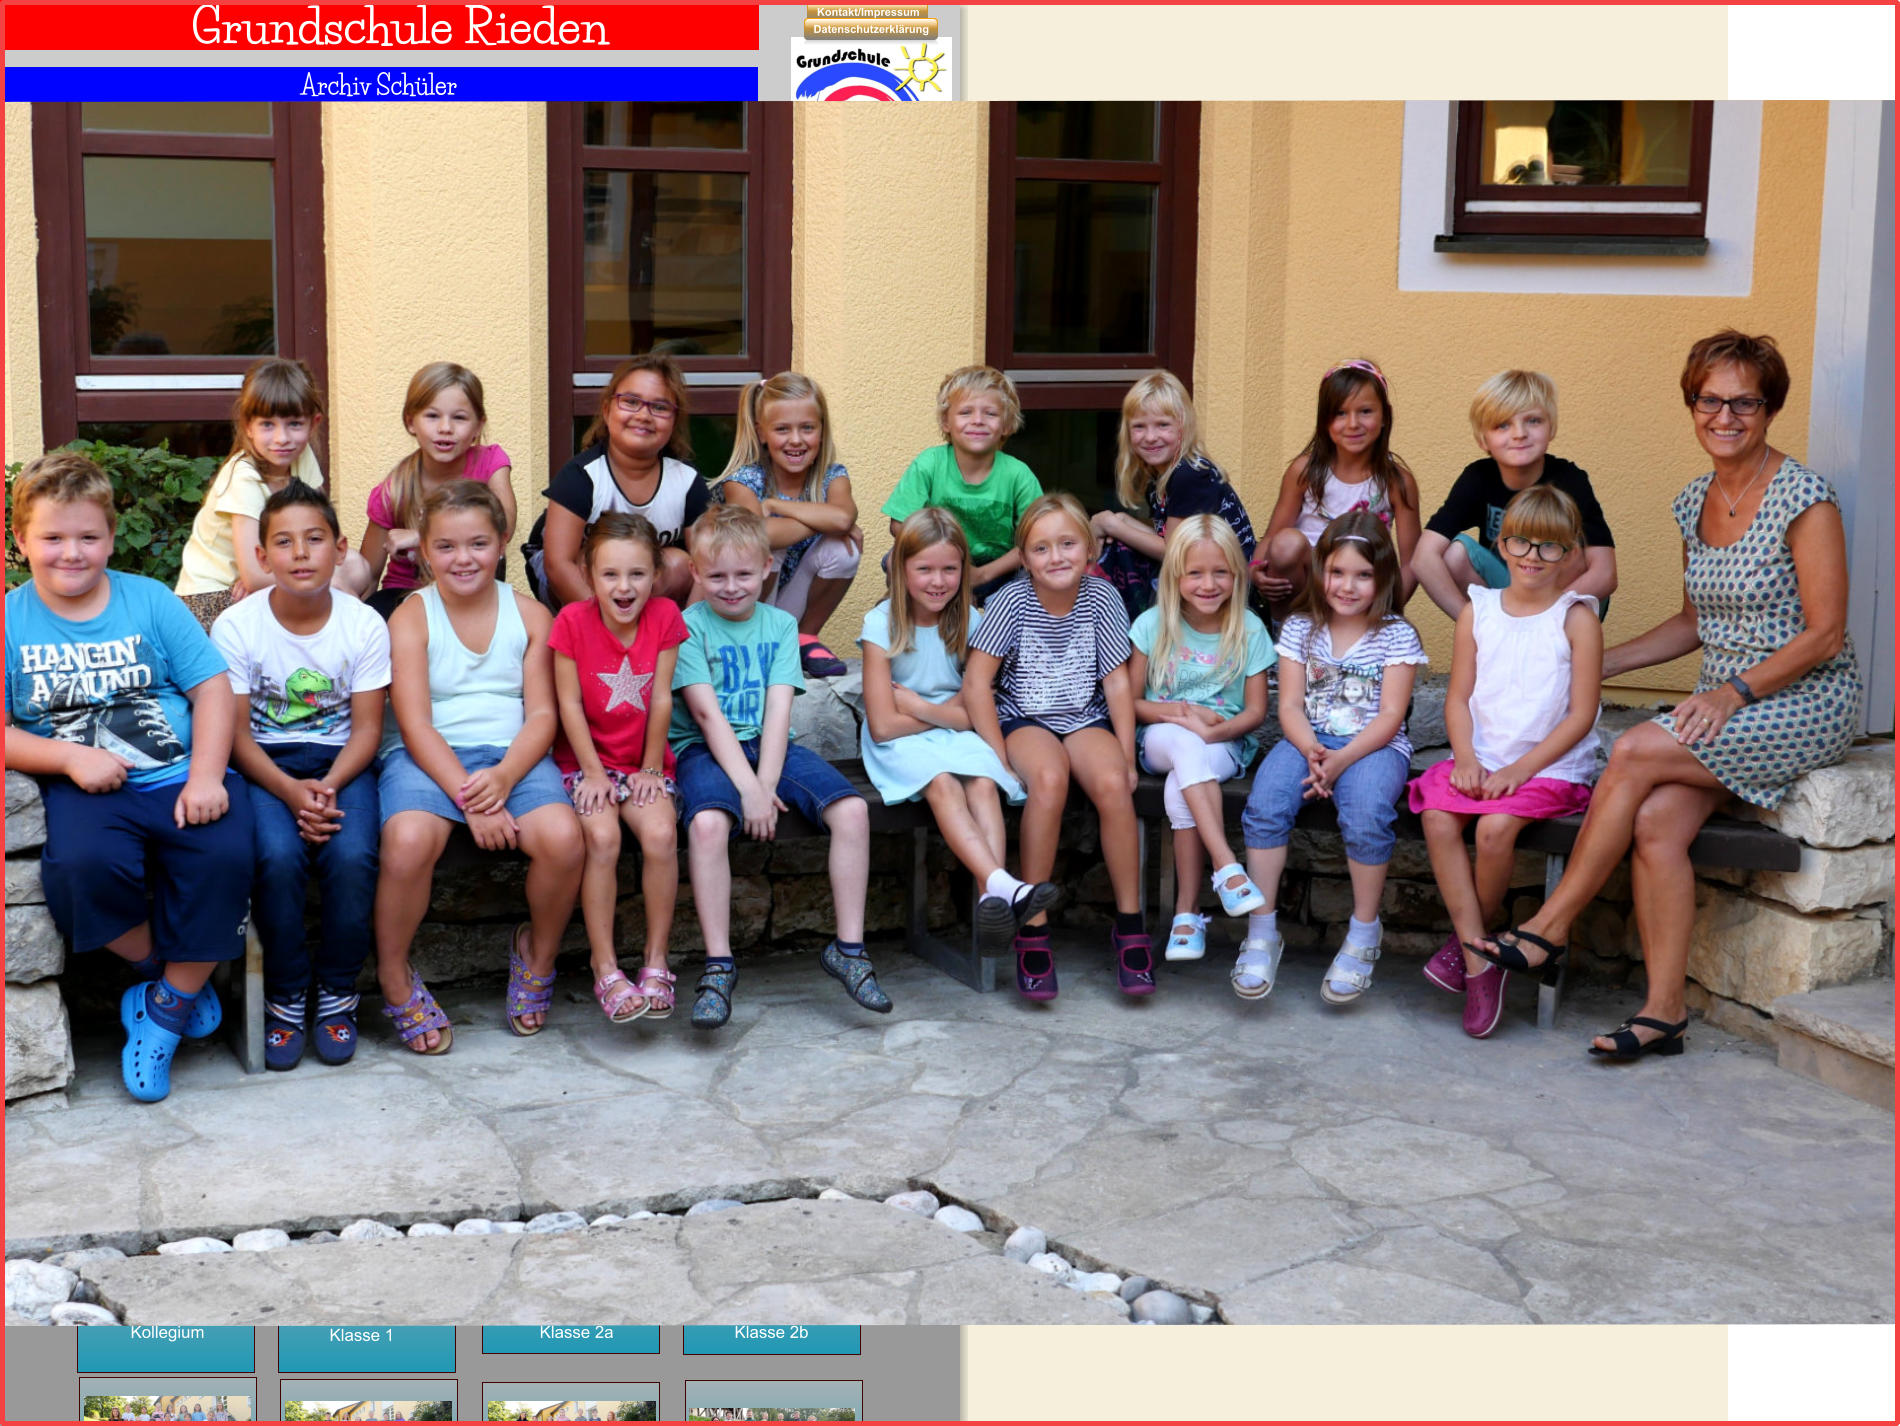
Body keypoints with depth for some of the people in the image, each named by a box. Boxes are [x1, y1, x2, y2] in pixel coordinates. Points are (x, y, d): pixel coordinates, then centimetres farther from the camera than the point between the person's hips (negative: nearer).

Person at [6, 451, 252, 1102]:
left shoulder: (151, 601, 9)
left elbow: (213, 687, 4)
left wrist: (205, 777, -10)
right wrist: (71, 758, -14)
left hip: (180, 776, 1)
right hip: (85, 789, -1)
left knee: (224, 854, -29)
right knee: (81, 864, -34)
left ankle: (168, 1004, -5)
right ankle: (159, 969, -2)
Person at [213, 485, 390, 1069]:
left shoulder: (364, 625, -5)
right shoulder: (236, 627, -7)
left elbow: (367, 728, -3)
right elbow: (235, 735, -7)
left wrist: (329, 788, -21)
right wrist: (291, 792, -22)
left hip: (341, 759, 1)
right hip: (265, 763, -1)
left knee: (353, 856, -28)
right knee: (279, 856, -30)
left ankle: (337, 993, -4)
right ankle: (286, 996, -7)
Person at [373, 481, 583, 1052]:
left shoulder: (529, 615, 10)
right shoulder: (411, 618, 3)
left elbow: (542, 715, 3)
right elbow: (415, 724, -7)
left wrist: (503, 777, -17)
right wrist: (467, 797, -20)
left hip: (513, 754, 2)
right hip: (427, 758, -2)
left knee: (563, 836, -28)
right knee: (409, 840, -34)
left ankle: (538, 954, 4)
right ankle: (393, 979, -7)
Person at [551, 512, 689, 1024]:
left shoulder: (665, 616, -6)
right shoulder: (573, 620, -11)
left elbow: (661, 699, -4)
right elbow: (570, 704, -9)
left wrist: (651, 769, -3)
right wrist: (593, 773, -11)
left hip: (644, 761, 2)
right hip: (585, 758, -1)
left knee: (661, 834, -25)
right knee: (603, 838, -27)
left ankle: (656, 961, -10)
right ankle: (606, 971, -18)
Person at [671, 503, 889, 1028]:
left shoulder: (780, 625, 10)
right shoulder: (687, 627, 0)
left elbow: (778, 712, -1)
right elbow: (708, 714, -10)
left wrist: (765, 785, -15)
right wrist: (746, 787, -20)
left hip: (770, 747, 4)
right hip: (706, 749, -3)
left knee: (852, 809, -20)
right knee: (707, 822, -35)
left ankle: (848, 949, -9)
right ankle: (718, 965, -26)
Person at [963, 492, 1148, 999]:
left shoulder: (1101, 597, -3)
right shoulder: (1013, 601, -9)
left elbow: (1117, 681, 0)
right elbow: (976, 682, -9)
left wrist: (1126, 755, -7)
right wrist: (1000, 760, -15)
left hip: (1086, 719, 2)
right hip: (1024, 719, -2)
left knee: (1112, 783, -30)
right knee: (1049, 779, -35)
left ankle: (1129, 922, -14)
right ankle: (1033, 927, -26)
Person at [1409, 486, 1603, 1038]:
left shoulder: (1576, 618, -2)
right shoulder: (1478, 610, 10)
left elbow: (1581, 714, -6)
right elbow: (1458, 698, 9)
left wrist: (1520, 769, -14)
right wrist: (1466, 759, -9)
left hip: (1551, 766, -4)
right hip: (1481, 759, 4)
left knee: (1495, 826, -30)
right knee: (1438, 818, -24)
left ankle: (1473, 936, -3)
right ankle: (1478, 960, -19)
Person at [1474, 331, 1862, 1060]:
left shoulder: (1803, 498, -11)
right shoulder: (1694, 502, 10)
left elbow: (1825, 634, -12)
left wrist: (1735, 691, -20)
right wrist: (1599, 662, 13)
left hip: (1806, 705, -6)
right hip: (1726, 703, 6)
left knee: (1634, 753, -24)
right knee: (1655, 822, -21)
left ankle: (1551, 926, -13)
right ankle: (1663, 1009, -15)